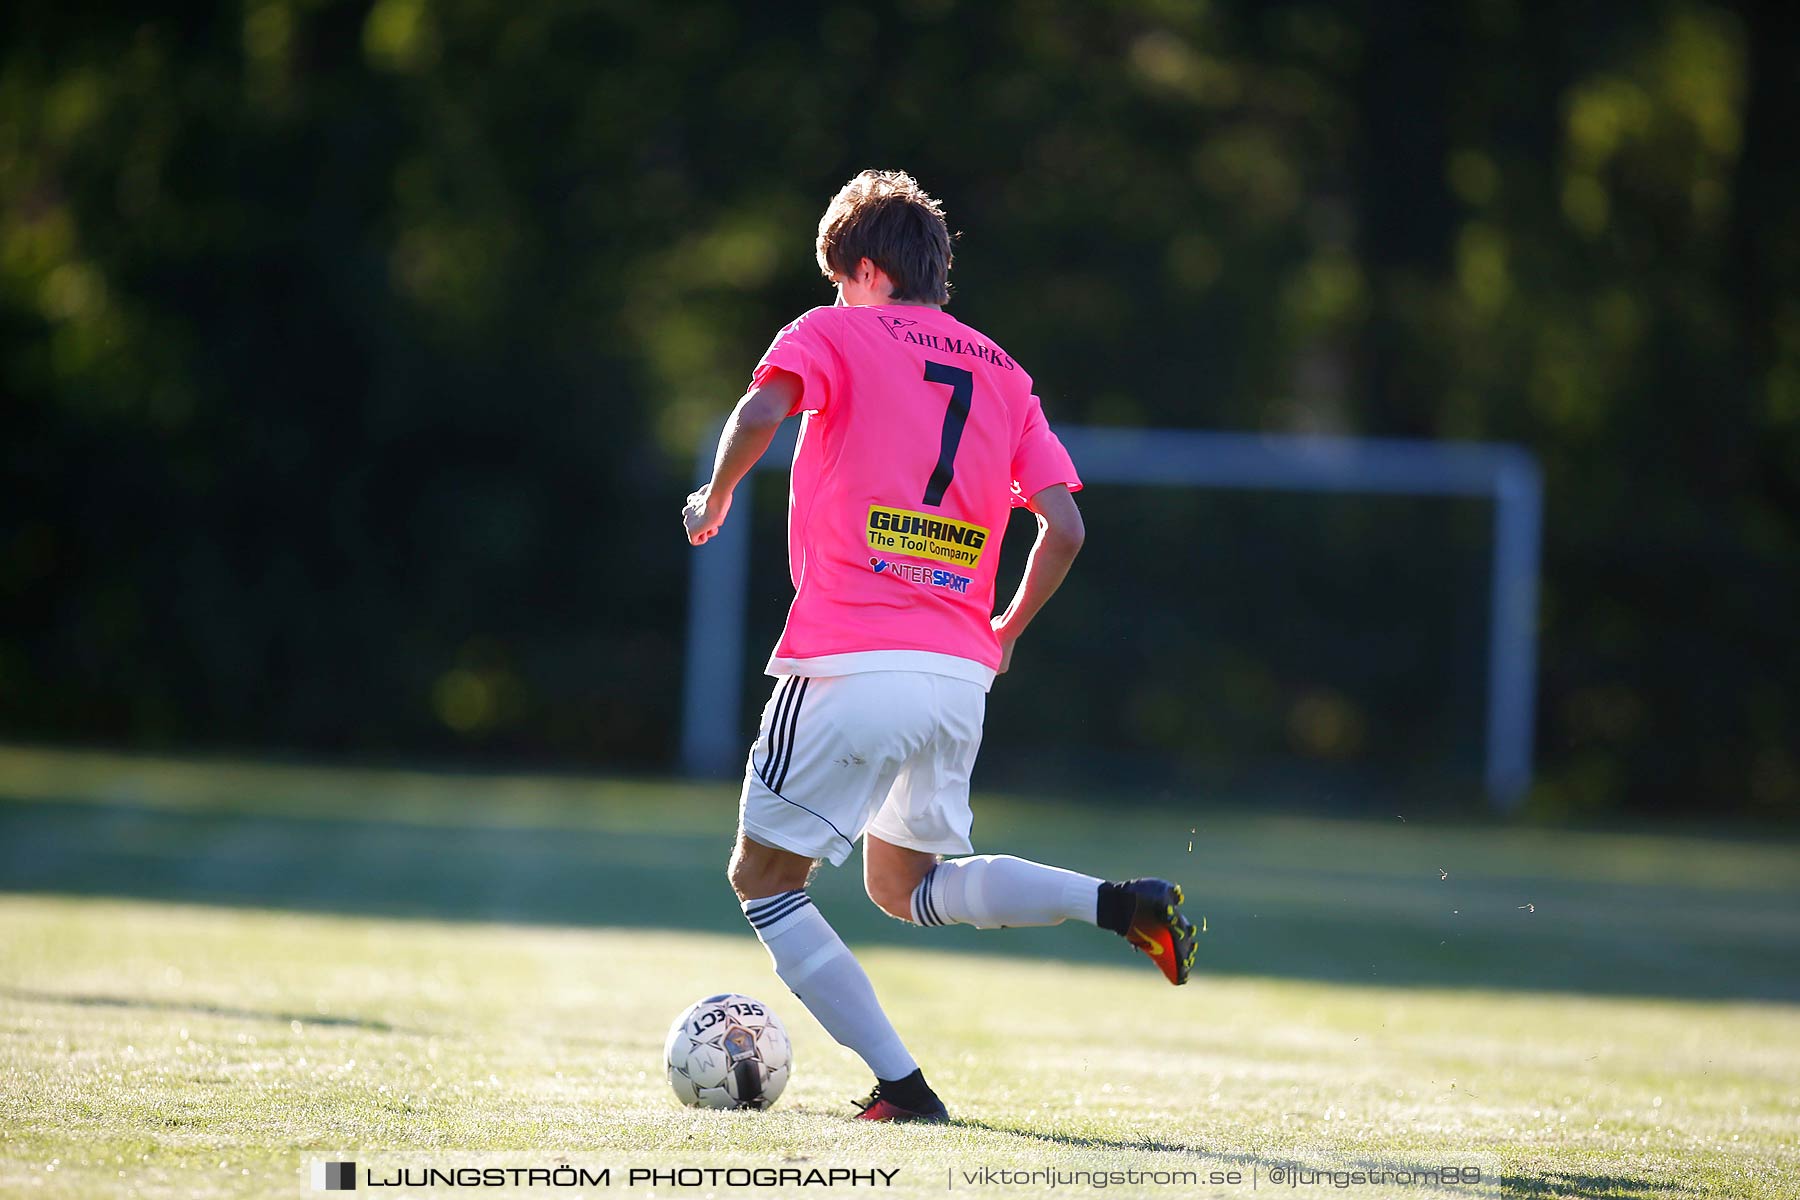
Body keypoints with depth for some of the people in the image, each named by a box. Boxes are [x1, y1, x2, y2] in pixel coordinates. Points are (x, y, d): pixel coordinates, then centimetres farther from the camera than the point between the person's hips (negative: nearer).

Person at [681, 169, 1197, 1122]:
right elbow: (1063, 526, 11)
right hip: (960, 675, 6)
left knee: (763, 880, 8)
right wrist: (1005, 634, 25)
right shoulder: (1001, 373, 17)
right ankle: (1122, 903, 1)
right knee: (904, 885, 22)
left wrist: (715, 500, 0)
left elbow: (761, 411, -18)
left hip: (851, 667, -6)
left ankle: (901, 1086, -4)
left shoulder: (834, 334, 3)